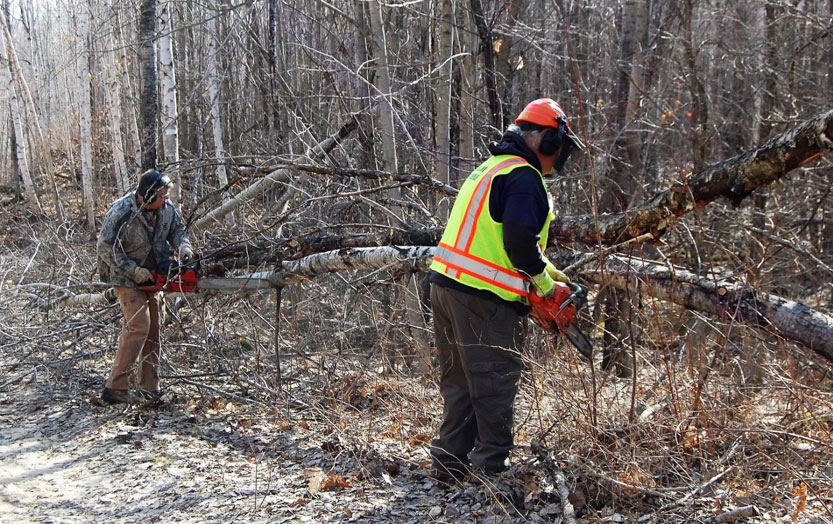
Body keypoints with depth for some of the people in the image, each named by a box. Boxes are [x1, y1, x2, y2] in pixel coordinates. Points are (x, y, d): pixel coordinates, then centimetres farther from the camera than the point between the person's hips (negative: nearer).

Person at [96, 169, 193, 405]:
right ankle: (116, 387, -14)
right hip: (126, 278, -7)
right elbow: (106, 248, -19)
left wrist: (183, 245, -11)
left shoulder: (166, 208, -7)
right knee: (138, 326, -18)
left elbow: (177, 229, 10)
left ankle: (149, 387, 16)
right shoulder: (121, 213, -25)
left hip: (151, 276, 7)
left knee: (153, 330, 8)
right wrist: (133, 271, -22)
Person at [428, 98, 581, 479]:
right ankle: (492, 467, 6)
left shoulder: (491, 168, 19)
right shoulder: (523, 177, -12)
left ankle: (450, 462, 24)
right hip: (484, 298, -10)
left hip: (445, 286, 10)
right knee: (495, 384, 0)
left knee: (459, 381, 17)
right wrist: (541, 277, -6)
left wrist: (542, 267, 18)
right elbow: (521, 238, -24)